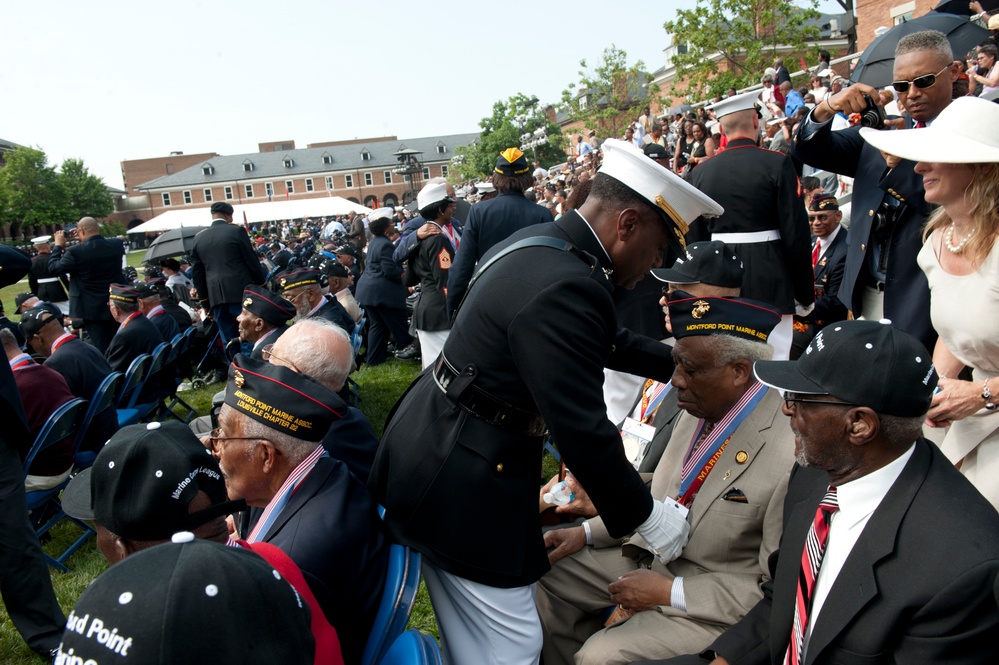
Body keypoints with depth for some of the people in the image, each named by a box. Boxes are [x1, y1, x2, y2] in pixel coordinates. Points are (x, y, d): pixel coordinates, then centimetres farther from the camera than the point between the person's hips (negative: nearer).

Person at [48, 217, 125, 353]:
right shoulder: (117, 244, -4)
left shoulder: (75, 252, -18)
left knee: (101, 348, 1)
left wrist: (58, 246, 6)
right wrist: (85, 241, 14)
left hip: (92, 309, -4)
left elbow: (53, 268, -4)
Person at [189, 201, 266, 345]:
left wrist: (204, 301, 17)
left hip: (216, 296, 4)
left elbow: (197, 273, 11)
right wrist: (261, 285, 8)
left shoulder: (198, 238, 10)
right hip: (240, 292, -4)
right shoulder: (236, 231, -3)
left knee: (228, 340, 7)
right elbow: (252, 261, -3)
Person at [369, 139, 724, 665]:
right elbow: (582, 433, -23)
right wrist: (645, 517, -9)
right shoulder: (565, 288, -26)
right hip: (460, 490, -10)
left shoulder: (539, 242, 6)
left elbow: (603, 340, 21)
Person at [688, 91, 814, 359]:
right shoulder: (777, 164, -7)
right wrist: (805, 292, 2)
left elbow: (695, 236, 8)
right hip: (769, 279, -4)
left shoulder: (700, 172, 4)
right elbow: (796, 233, -7)